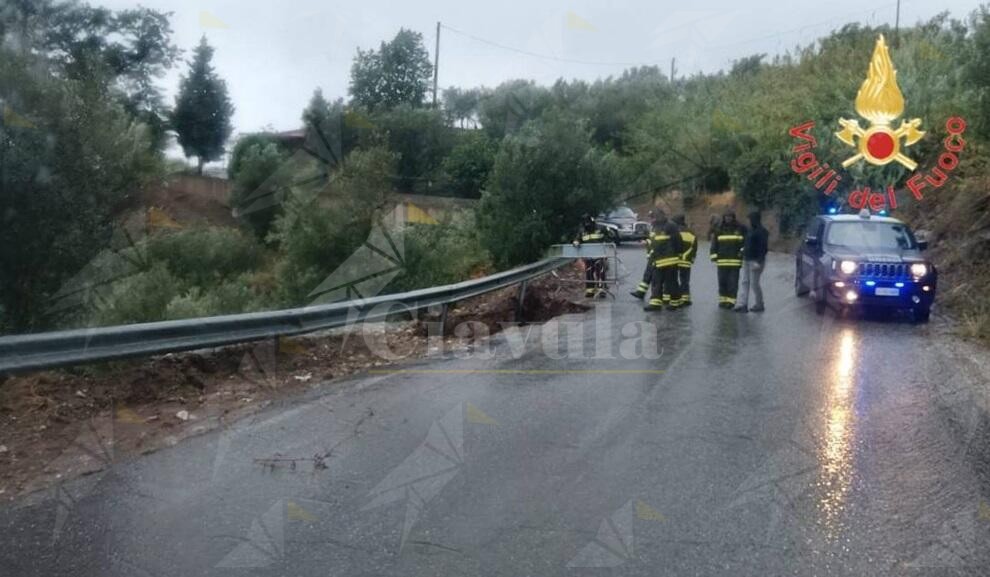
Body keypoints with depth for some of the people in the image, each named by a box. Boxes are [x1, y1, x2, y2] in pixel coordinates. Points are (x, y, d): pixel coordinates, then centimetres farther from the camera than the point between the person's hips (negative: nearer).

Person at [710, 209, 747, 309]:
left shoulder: (741, 229, 3)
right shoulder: (719, 230, 9)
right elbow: (714, 244, 11)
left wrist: (742, 252, -3)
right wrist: (714, 255, 4)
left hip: (735, 261, -2)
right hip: (722, 260, 2)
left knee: (733, 282, -3)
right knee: (722, 281, 6)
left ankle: (731, 301, 1)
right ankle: (723, 300, 14)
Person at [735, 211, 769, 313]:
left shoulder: (761, 232, -14)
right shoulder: (751, 230, 15)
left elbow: (763, 247, -20)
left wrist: (758, 261, -24)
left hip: (755, 261, -9)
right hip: (747, 260, 9)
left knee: (754, 283, -3)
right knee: (744, 282, 4)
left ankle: (759, 305, 12)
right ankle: (742, 305, 4)